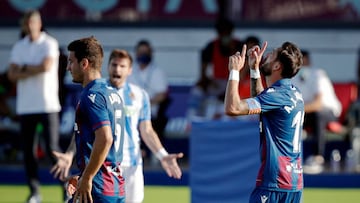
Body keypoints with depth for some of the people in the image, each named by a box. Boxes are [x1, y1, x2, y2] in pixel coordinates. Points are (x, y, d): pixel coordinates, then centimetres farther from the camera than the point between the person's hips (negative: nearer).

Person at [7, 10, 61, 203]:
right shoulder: (18, 47, 12)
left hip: (47, 105, -4)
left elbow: (46, 66, -16)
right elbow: (12, 75, 3)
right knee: (28, 149, 3)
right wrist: (35, 70, -10)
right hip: (25, 106, 4)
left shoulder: (49, 44, -1)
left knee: (52, 148, -10)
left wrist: (24, 68, -3)